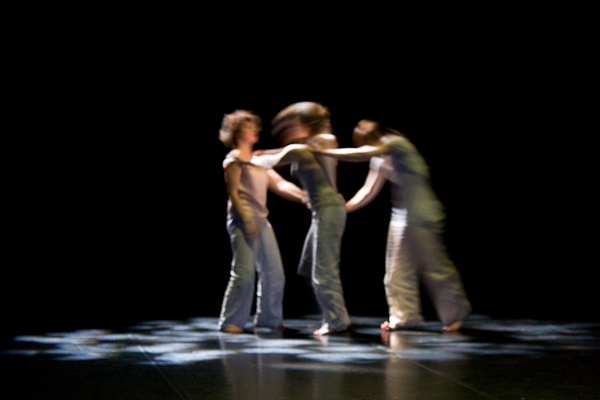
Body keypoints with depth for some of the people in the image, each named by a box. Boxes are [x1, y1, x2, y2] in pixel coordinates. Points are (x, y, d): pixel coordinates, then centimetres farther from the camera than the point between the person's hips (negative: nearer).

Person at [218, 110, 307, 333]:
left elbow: (280, 185, 15)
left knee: (274, 272, 7)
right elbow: (232, 193, -9)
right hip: (243, 220, -8)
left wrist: (303, 196, 3)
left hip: (261, 221, 8)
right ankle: (231, 321, -7)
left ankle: (269, 318, 17)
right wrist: (246, 221, -17)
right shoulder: (234, 159, -1)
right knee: (244, 272, -14)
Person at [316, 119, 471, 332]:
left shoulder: (396, 143, -17)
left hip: (423, 217, -9)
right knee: (398, 269, 7)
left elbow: (360, 155, -26)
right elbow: (369, 191, 13)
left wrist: (323, 151, -23)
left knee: (434, 266, -2)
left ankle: (455, 314, 12)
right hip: (401, 217, 9)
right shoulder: (380, 159, 9)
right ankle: (406, 316, 15)